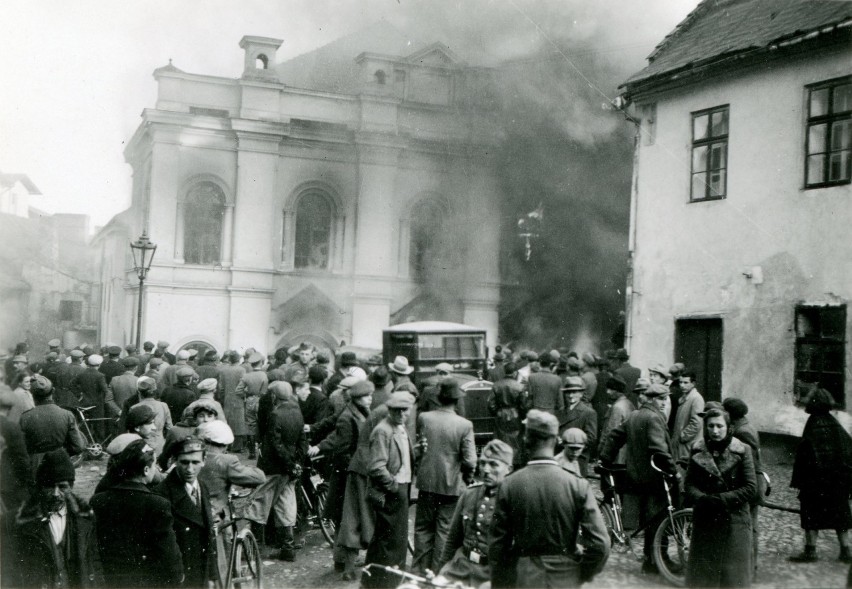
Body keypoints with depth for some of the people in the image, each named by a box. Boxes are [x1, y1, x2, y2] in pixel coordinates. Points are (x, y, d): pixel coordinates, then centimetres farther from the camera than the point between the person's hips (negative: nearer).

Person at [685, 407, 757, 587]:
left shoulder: (742, 451, -3)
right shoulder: (698, 451, 5)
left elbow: (751, 488, -7)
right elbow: (689, 484, 2)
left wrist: (720, 500, -14)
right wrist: (703, 499, -17)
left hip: (734, 520, -2)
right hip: (704, 520, 3)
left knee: (733, 573, 2)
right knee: (701, 573, 4)